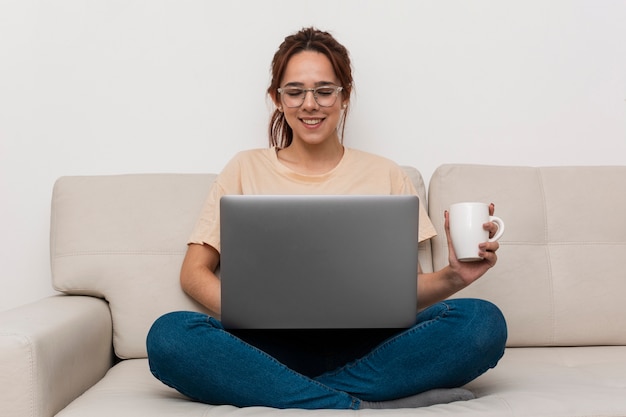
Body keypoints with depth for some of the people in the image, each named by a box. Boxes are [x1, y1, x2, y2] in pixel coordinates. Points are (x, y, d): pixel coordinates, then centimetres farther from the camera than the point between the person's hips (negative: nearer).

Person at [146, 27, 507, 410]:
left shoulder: (384, 174, 13)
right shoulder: (246, 170, 12)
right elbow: (194, 273, 7)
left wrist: (454, 277, -11)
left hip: (365, 347, 1)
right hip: (274, 346, -1)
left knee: (483, 321, -25)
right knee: (169, 335, -29)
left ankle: (276, 393, -25)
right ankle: (359, 406, -27)